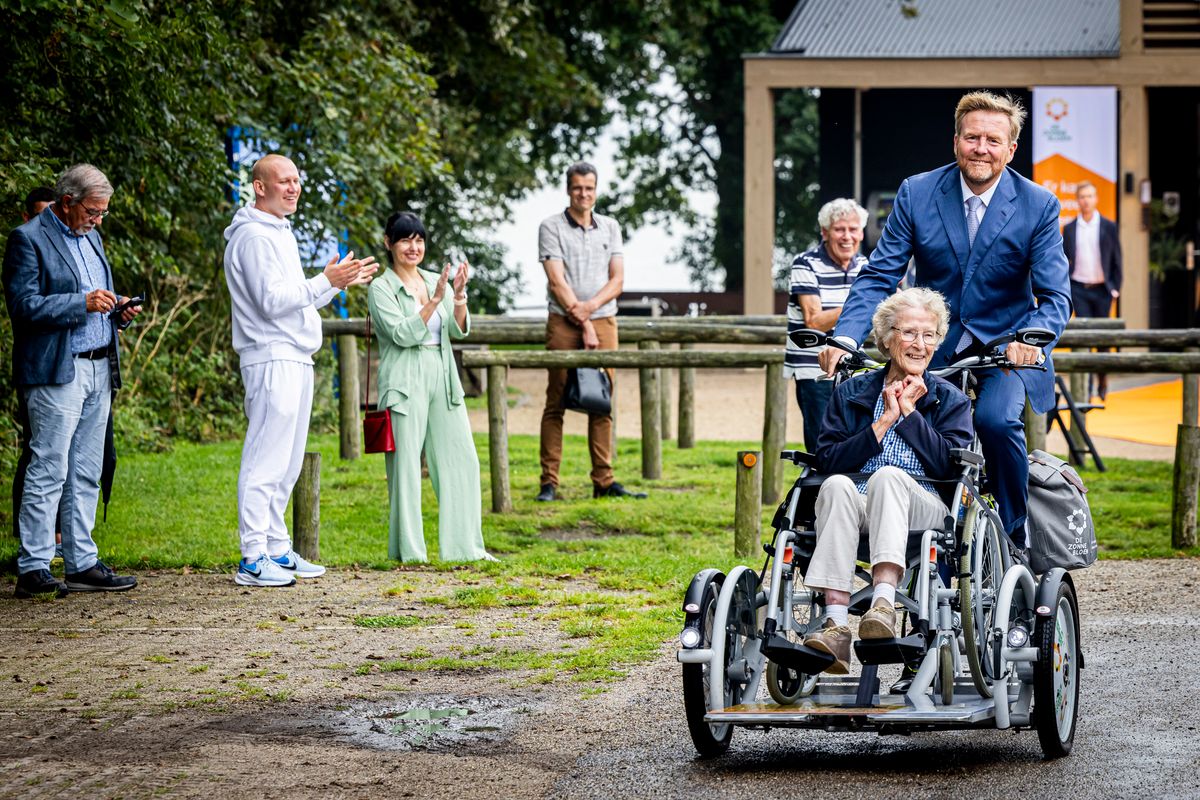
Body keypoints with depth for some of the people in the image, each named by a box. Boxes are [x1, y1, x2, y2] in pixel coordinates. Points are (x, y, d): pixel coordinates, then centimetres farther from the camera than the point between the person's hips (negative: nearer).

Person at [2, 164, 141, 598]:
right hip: (56, 372, -8)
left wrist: (118, 311, 6)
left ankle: (82, 565, 12)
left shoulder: (89, 237, 19)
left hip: (98, 369, 8)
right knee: (48, 472, -9)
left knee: (86, 475, 9)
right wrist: (83, 303, -21)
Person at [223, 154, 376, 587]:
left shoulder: (280, 233, 21)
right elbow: (272, 301, -19)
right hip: (272, 360, -10)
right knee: (265, 462, -11)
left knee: (286, 465, 13)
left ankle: (277, 550, 18)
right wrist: (326, 282, -16)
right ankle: (253, 559, -12)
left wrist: (339, 282, 15)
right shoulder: (253, 236, -11)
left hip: (296, 360, 10)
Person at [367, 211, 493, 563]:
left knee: (462, 461, 4)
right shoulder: (381, 288, -2)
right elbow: (402, 334, -14)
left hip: (443, 378, 6)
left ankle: (465, 545, 11)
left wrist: (459, 297, -14)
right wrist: (434, 301, -21)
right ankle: (408, 550, 2)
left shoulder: (436, 281, 14)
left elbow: (459, 330, 3)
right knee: (406, 465, -4)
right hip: (405, 381, -6)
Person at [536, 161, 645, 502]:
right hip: (563, 323, -4)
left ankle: (603, 481, 5)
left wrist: (591, 306, -12)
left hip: (604, 321, 4)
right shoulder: (552, 227, 1)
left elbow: (618, 279, 6)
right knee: (556, 403, -4)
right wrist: (582, 324, -12)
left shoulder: (610, 227, 13)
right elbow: (557, 282, -7)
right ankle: (549, 482, -4)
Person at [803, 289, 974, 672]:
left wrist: (909, 413, 1)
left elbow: (951, 466, -1)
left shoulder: (950, 399, 17)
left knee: (888, 476, -34)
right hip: (856, 511, 1)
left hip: (923, 512, -1)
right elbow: (826, 460, 4)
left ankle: (884, 604, -53)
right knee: (837, 485, -34)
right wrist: (883, 423, -1)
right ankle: (836, 625, -48)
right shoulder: (851, 392, 18)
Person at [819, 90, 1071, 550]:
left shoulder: (1038, 206, -8)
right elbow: (879, 276, -6)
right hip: (934, 346, 2)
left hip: (1005, 345, -2)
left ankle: (1015, 538, -9)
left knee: (996, 419, -29)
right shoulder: (916, 194, -4)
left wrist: (1032, 338, -35)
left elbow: (1055, 296, -12)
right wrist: (845, 337, -23)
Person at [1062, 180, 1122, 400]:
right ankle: (1085, 386, -4)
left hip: (1102, 289, 0)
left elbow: (1116, 259, 4)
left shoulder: (1109, 227, 1)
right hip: (1078, 289, 0)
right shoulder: (1069, 229, 5)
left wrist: (1115, 288, -3)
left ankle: (1102, 381, 21)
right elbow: (1064, 260, 9)